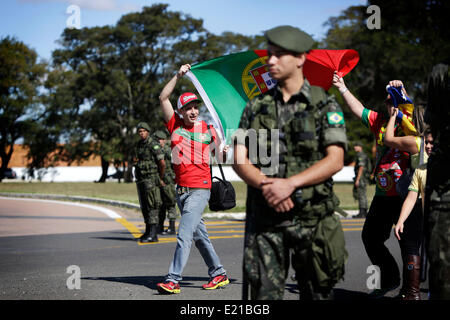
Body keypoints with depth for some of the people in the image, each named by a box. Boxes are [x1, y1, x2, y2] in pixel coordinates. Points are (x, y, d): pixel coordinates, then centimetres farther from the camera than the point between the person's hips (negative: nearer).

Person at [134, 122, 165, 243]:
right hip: (140, 180, 8)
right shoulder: (139, 146, 14)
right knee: (144, 206, 12)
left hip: (151, 180, -8)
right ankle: (148, 231, 20)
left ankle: (153, 234, -12)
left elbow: (162, 163, -15)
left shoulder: (153, 145, -11)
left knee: (152, 206, -10)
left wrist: (160, 178, -6)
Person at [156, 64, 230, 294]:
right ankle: (218, 274, 24)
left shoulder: (207, 129, 1)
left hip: (200, 189, -4)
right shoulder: (175, 125, 5)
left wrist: (225, 152, -12)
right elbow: (163, 98, -1)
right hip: (181, 189, 4)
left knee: (184, 234, -14)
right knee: (199, 235, 13)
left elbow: (220, 151, 11)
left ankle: (173, 280, -16)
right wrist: (178, 76, -4)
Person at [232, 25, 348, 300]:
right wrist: (265, 185, -14)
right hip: (264, 217, 2)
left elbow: (335, 161, -7)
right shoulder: (257, 107, 11)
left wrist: (290, 183, -19)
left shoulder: (325, 105, 2)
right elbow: (239, 160, 5)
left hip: (313, 216, -2)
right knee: (265, 293, -2)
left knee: (318, 292, 7)